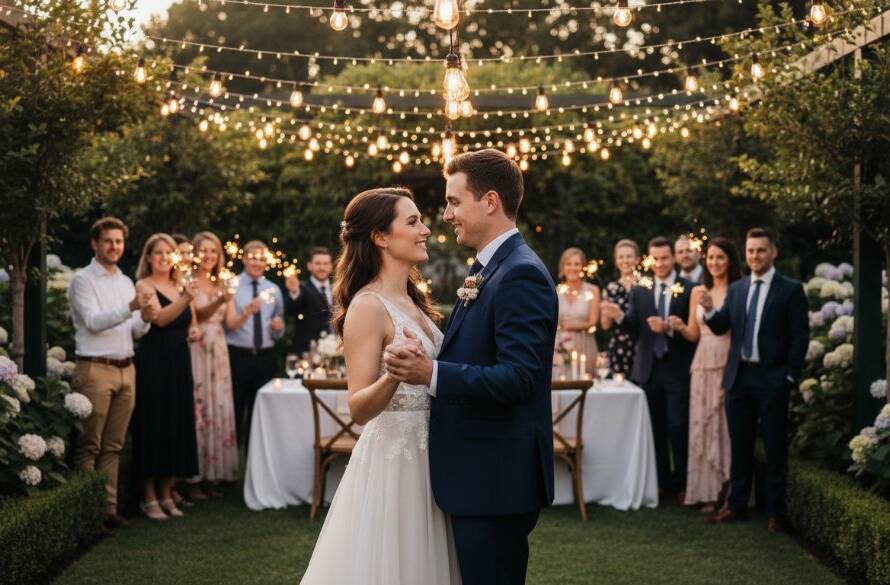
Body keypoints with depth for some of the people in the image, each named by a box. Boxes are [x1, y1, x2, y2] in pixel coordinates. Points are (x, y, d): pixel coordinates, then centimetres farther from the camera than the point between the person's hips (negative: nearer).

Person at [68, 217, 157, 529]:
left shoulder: (126, 282, 16)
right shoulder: (82, 281, -3)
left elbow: (135, 331, 14)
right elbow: (93, 321, -17)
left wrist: (146, 319, -8)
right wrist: (130, 308, -28)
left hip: (125, 369, 6)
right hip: (96, 369, -6)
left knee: (113, 445, 8)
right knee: (89, 445, -4)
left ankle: (109, 507, 11)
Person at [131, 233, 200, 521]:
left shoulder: (181, 286, 14)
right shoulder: (144, 285, -5)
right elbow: (160, 318, -22)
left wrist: (192, 332, 6)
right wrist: (186, 299, -35)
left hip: (179, 363, 6)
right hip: (153, 362, -6)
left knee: (177, 426, 8)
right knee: (154, 425, -4)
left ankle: (166, 494, 18)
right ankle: (149, 497, 4)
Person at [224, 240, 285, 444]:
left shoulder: (274, 289, 11)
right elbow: (230, 324, -14)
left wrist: (279, 327, -8)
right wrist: (247, 312, -32)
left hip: (265, 357, 4)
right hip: (238, 356, -4)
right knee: (235, 409, 2)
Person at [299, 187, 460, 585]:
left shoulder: (412, 302, 11)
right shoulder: (368, 306, -14)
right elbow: (359, 409, -20)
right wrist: (395, 374, -37)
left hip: (425, 461, 8)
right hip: (392, 461, -8)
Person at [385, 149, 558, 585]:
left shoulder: (521, 275, -17)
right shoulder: (489, 270, 15)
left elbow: (518, 379, -25)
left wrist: (431, 374, -30)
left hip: (497, 480, -10)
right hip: (480, 476, 10)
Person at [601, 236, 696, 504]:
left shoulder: (689, 289, -3)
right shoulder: (639, 290, 8)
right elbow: (635, 329, 1)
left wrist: (669, 328, -22)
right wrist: (621, 317, -18)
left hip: (678, 369, -4)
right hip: (649, 368, 4)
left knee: (678, 428, -4)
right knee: (655, 429, 9)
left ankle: (681, 484, 7)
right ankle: (662, 482, 18)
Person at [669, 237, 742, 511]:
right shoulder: (698, 292, 11)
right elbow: (694, 334, 13)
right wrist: (680, 327, -7)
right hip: (703, 366, 4)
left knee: (729, 425, -3)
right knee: (703, 426, 3)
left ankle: (732, 492, 6)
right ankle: (708, 491, 9)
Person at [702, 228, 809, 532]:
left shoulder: (791, 289, -3)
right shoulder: (736, 289, 11)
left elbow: (800, 336, -5)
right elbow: (721, 327, 5)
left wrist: (790, 376, -10)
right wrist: (710, 310, -16)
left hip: (772, 379, -4)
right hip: (739, 376, 4)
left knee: (775, 447, 3)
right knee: (739, 446, 11)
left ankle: (775, 511, 11)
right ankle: (737, 505, 21)